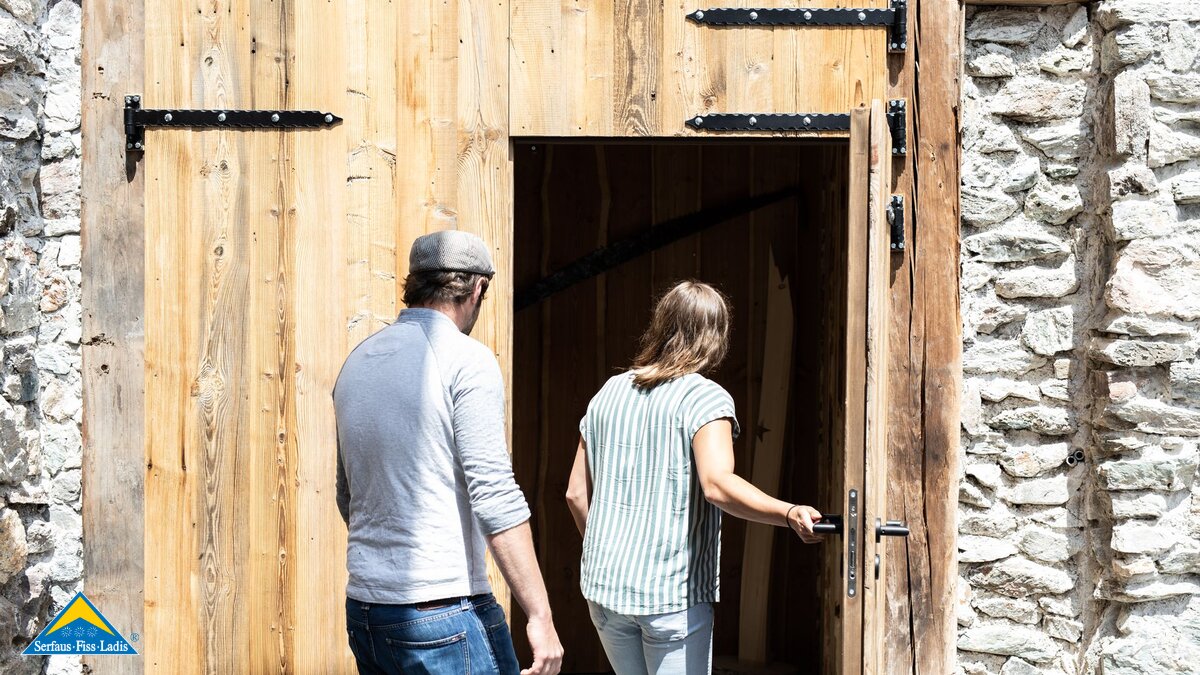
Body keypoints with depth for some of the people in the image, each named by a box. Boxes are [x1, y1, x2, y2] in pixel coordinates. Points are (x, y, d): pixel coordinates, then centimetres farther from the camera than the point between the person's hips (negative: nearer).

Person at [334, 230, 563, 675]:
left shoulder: (357, 363, 12)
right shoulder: (467, 360, -10)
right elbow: (495, 498, -17)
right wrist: (539, 616, -15)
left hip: (363, 610, 7)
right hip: (443, 617, -7)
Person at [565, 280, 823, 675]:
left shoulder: (608, 394, 10)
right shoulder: (706, 398, -9)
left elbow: (576, 494, 13)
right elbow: (718, 485, -27)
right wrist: (789, 514, -36)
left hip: (603, 584, 6)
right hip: (674, 592, -6)